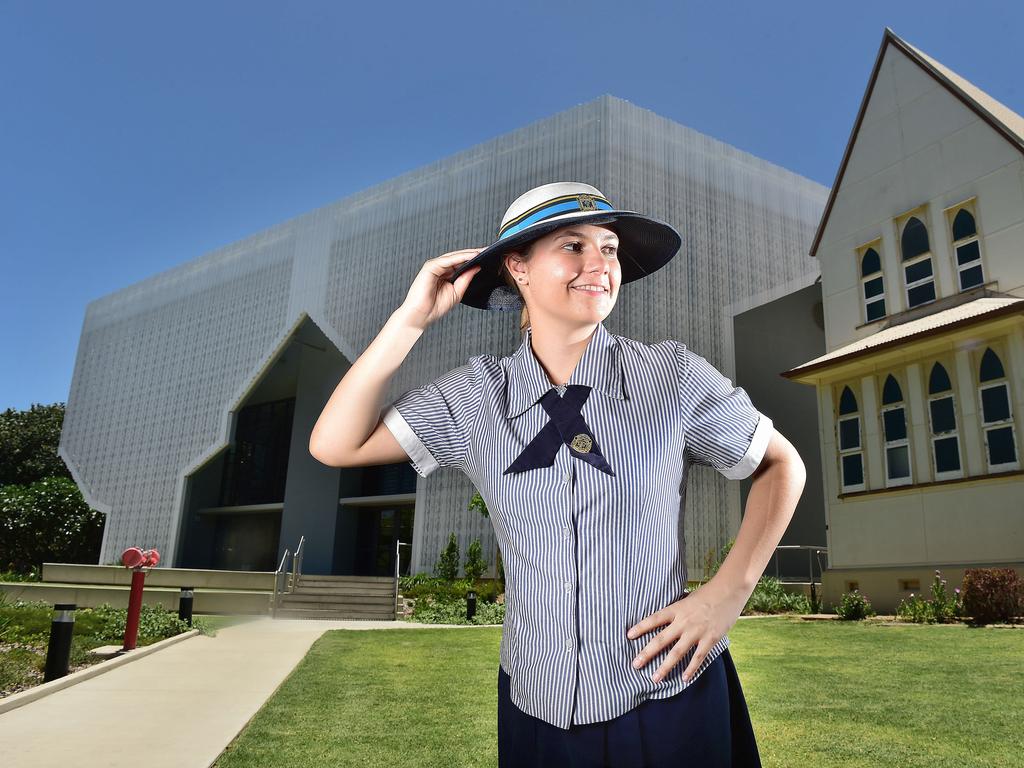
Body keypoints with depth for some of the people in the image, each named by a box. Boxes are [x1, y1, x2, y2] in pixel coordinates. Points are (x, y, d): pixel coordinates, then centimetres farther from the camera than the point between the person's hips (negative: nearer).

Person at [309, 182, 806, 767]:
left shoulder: (673, 374, -11)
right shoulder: (477, 396, -5)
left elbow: (782, 465, 2)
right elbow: (335, 446, -7)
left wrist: (730, 589, -10)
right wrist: (412, 321, -13)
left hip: (671, 702, -1)